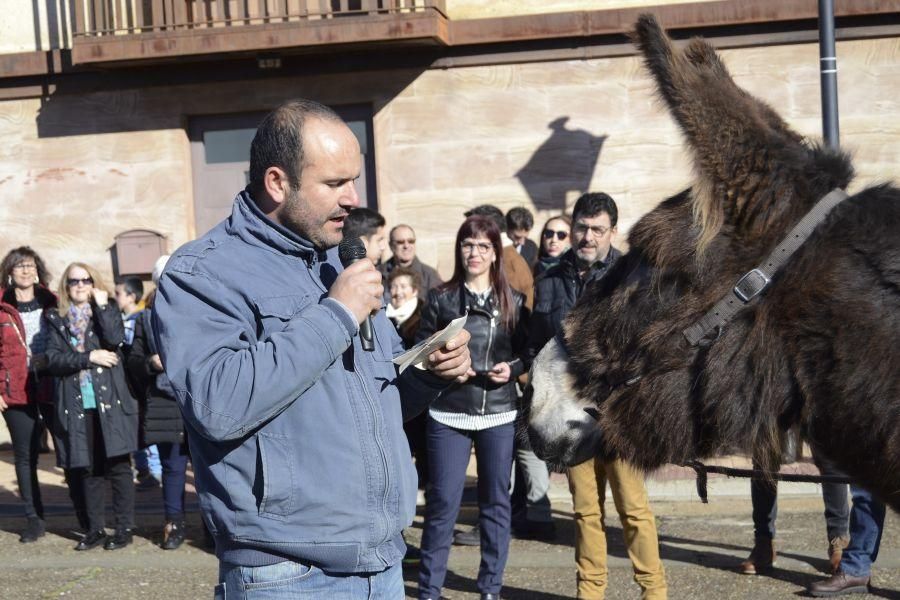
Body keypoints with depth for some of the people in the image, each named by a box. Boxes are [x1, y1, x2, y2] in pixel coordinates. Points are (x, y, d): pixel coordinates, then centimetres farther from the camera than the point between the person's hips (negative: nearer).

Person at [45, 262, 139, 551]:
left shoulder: (108, 311, 8)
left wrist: (101, 305, -8)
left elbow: (115, 339, -13)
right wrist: (89, 357, -11)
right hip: (77, 406, 2)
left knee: (117, 465, -1)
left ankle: (125, 527, 7)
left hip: (110, 402, -2)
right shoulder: (57, 320, 12)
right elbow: (53, 359, -2)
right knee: (87, 469, 7)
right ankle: (96, 529, 16)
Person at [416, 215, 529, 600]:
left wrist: (513, 369, -10)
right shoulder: (441, 299, 3)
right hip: (448, 414, -1)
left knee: (496, 502, 9)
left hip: (499, 415, 2)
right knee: (442, 503, 0)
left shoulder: (513, 302, 6)